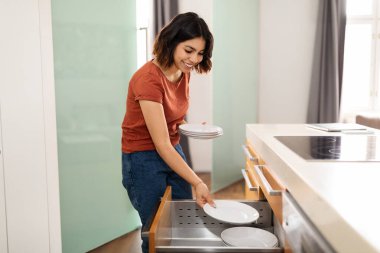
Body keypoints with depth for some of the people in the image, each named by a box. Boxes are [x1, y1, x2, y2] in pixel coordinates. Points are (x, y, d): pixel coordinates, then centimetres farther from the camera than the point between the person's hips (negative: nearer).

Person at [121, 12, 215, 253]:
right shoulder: (148, 78, -26)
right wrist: (198, 183, -30)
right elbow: (161, 144, -27)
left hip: (173, 152, 7)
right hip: (144, 159, -7)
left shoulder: (184, 72, -2)